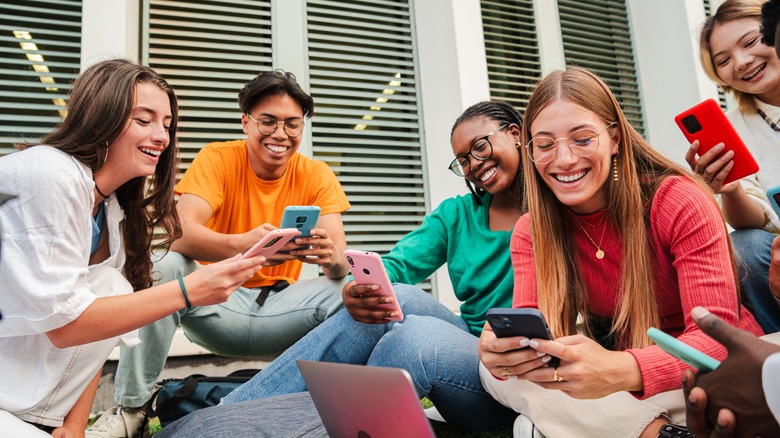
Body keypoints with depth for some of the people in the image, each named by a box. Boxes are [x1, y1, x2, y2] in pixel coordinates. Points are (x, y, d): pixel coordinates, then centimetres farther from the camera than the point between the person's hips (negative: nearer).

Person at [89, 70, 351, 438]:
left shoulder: (316, 176, -4)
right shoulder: (218, 159, -8)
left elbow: (341, 264, -15)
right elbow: (180, 235, -25)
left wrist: (331, 255, -40)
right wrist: (242, 245, -46)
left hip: (281, 308, 1)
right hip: (219, 302, 0)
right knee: (167, 268, -28)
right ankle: (129, 408, -9)